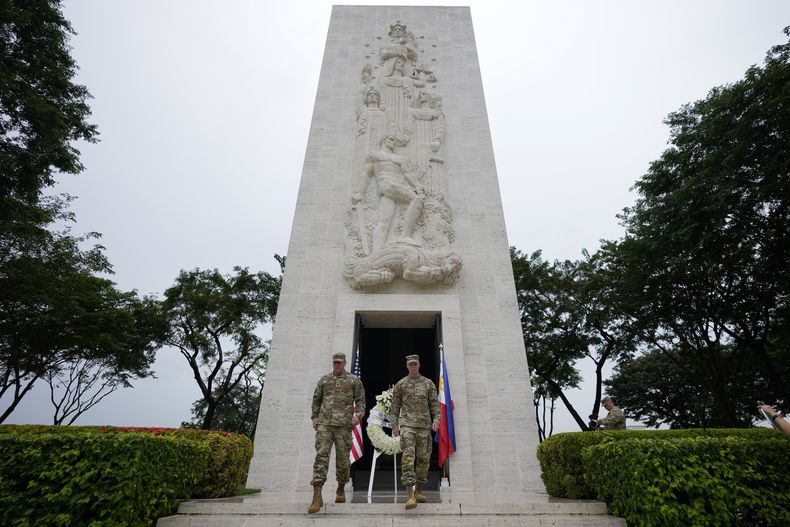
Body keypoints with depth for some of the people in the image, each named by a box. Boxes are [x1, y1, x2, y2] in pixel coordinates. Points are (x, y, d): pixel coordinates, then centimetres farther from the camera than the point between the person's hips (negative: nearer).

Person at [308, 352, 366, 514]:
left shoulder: (354, 380, 6)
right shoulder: (324, 380, 11)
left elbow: (361, 400, 5)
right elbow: (316, 400, 18)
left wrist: (358, 415, -11)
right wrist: (314, 419, 13)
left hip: (344, 425, -1)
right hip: (324, 423, 1)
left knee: (342, 458, 6)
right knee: (321, 455, -12)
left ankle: (341, 489, 30)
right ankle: (317, 497, -13)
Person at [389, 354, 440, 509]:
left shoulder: (428, 383, 8)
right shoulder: (400, 384, 6)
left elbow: (435, 404, 6)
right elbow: (394, 406, 8)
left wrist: (436, 420, -9)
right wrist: (394, 425, 0)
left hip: (424, 426, 2)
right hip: (407, 425, -2)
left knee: (423, 459, 6)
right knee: (408, 456, -15)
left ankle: (418, 491, 24)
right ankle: (409, 495, -16)